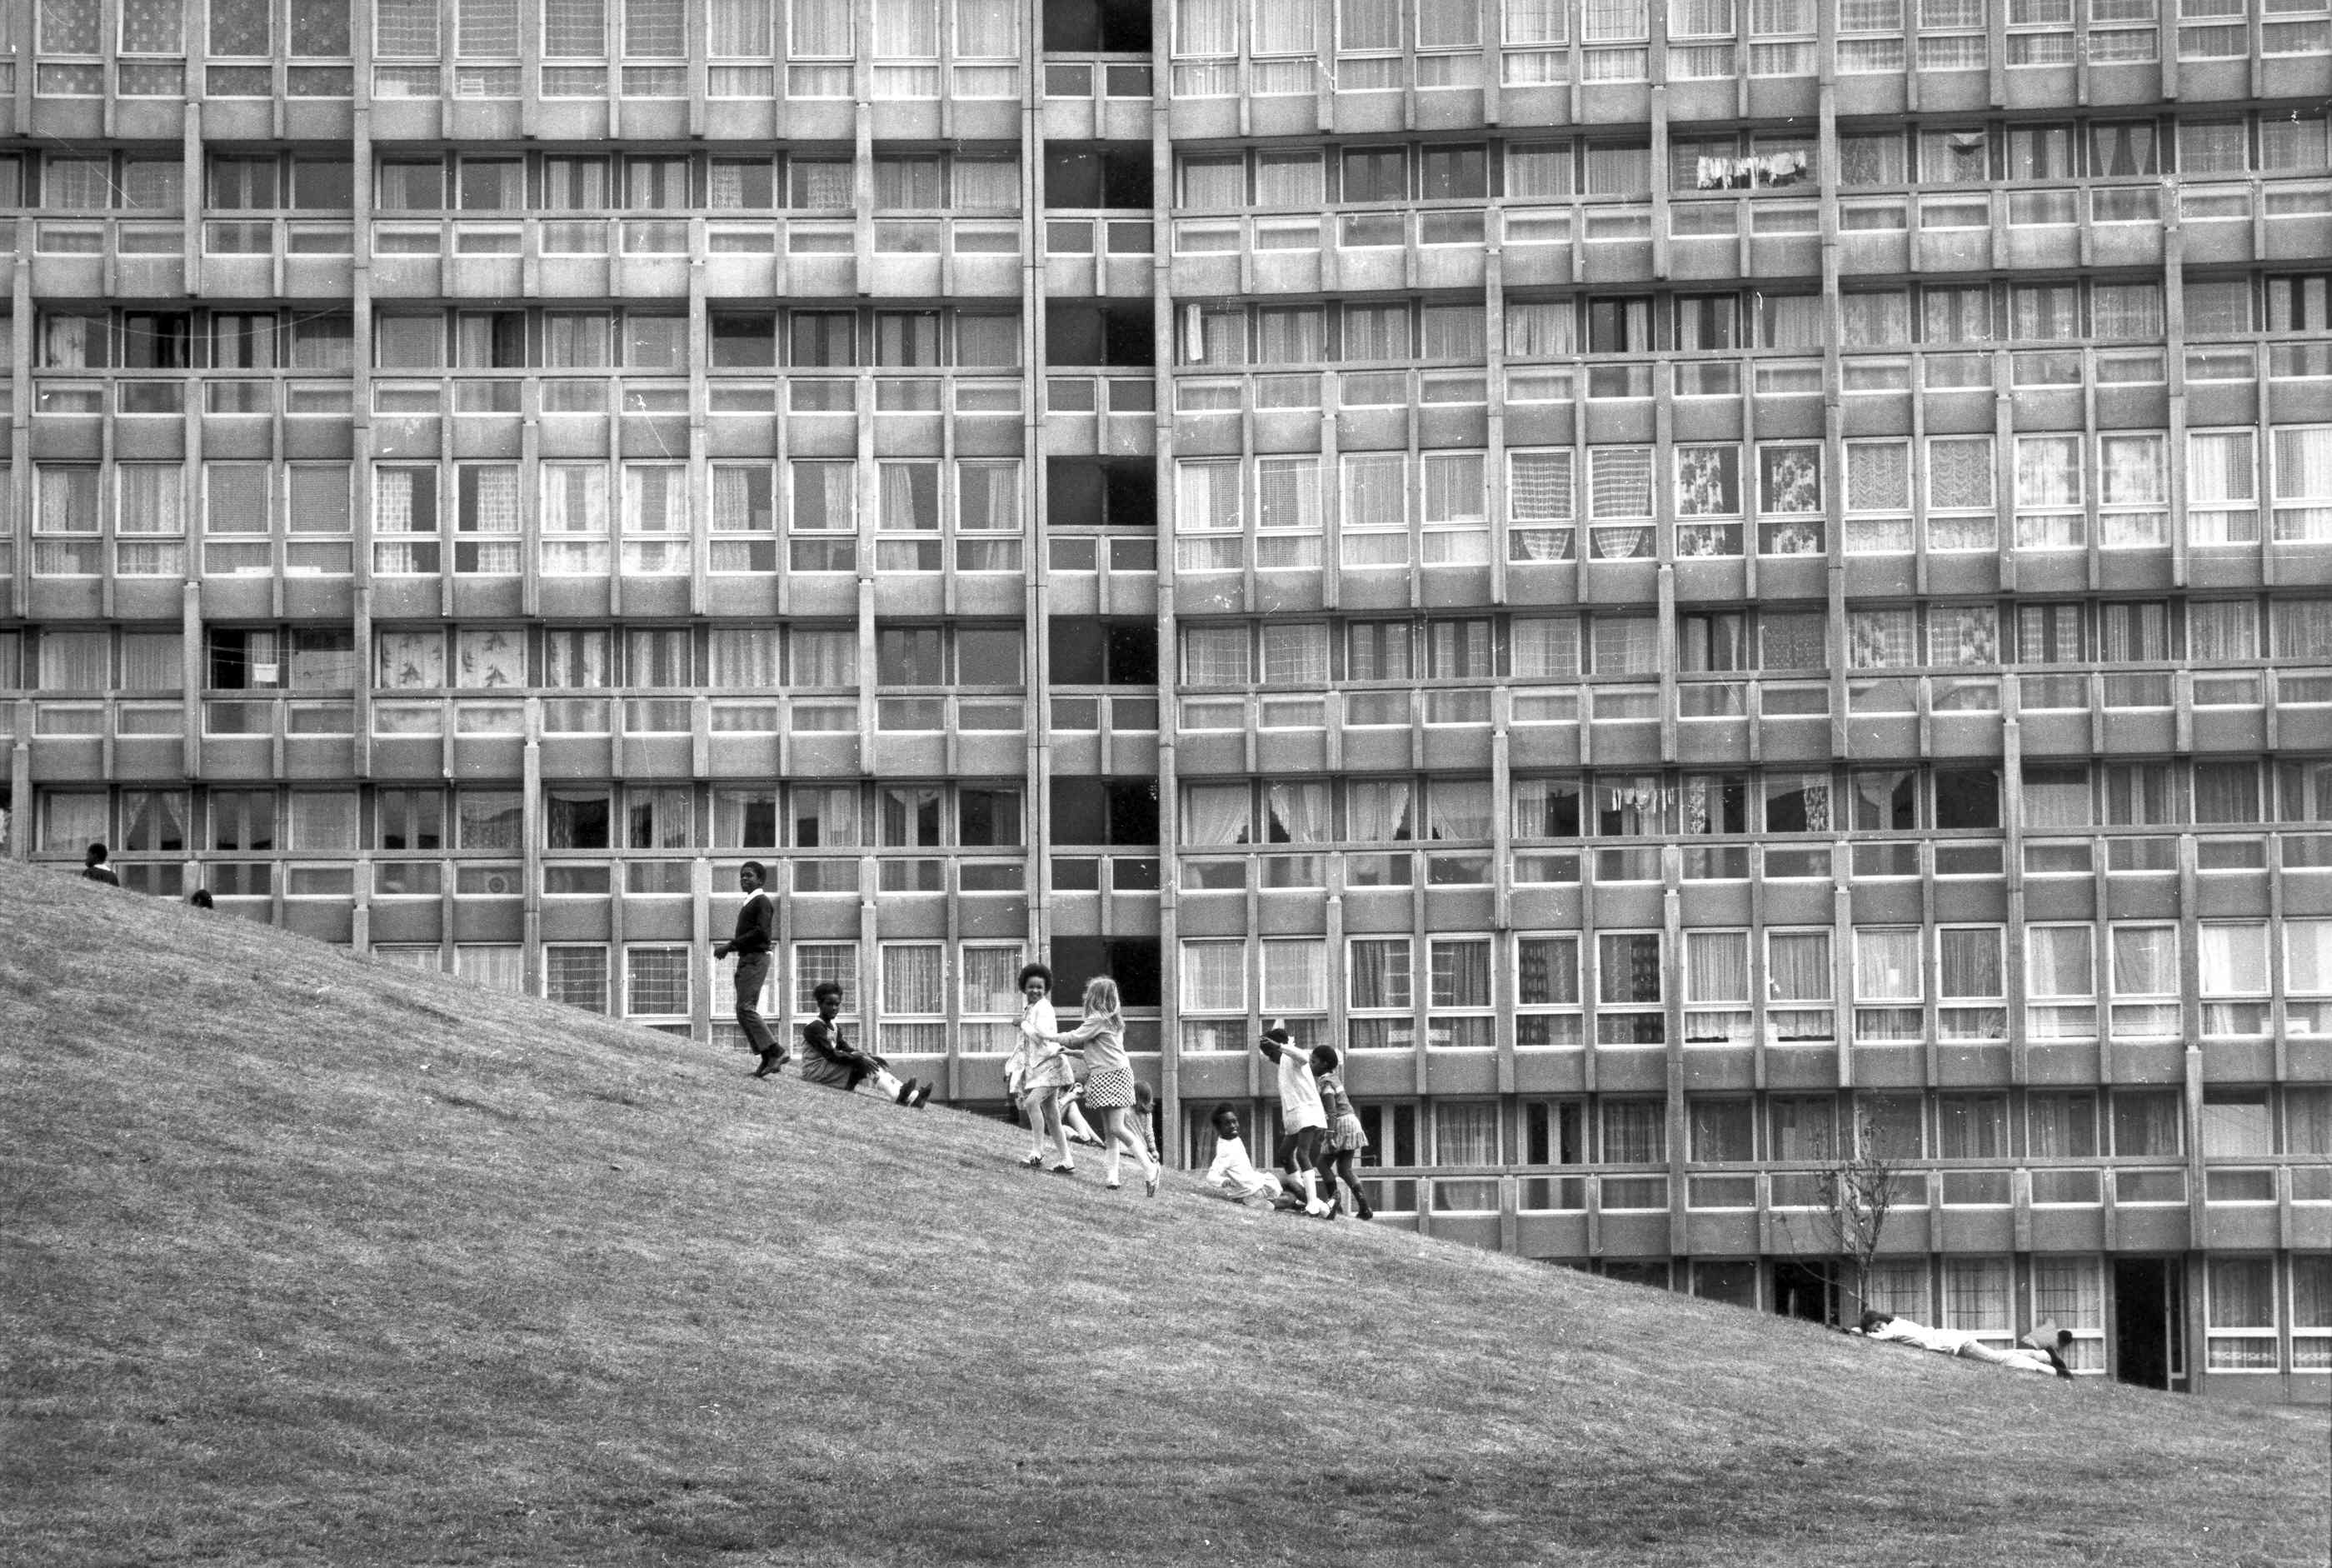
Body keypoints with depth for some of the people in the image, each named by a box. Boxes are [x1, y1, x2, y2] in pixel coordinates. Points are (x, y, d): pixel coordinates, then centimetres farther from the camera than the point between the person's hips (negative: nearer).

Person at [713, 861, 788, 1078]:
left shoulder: (762, 901, -7)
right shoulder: (748, 903, 21)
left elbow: (760, 932, -19)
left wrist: (730, 946, -18)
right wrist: (728, 946, 11)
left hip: (756, 959, -10)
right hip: (745, 959, 10)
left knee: (745, 1008, -18)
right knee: (746, 1011, 6)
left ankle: (776, 1052, -20)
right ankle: (768, 1060, 4)